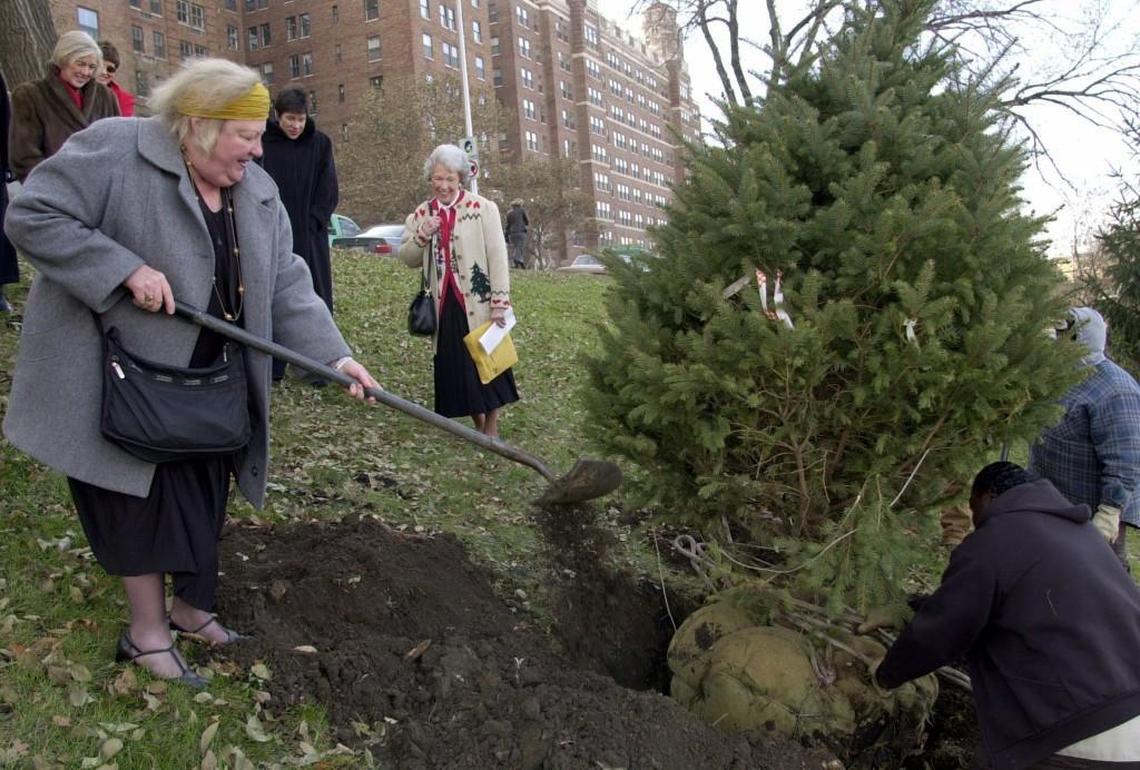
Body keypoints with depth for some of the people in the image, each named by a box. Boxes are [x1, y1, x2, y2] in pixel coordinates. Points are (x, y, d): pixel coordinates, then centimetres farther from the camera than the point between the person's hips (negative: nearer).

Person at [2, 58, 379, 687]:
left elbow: (286, 286, -1)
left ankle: (189, 606, 36)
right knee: (143, 498, 3)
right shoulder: (112, 150, -17)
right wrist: (126, 269, -26)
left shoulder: (257, 192, 2)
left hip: (206, 386, 6)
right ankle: (149, 630, 20)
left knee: (199, 499, 16)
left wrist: (334, 355, -12)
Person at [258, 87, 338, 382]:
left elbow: (329, 190, 3)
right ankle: (270, 365, 9)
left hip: (310, 236, 1)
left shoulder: (320, 144, 3)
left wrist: (313, 222, -6)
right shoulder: (263, 143, -1)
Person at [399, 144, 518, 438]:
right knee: (454, 366, 7)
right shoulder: (422, 214, 9)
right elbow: (408, 259, 11)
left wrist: (499, 301, -15)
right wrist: (422, 235, -9)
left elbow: (497, 256, -9)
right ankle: (478, 425, 21)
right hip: (445, 305, 4)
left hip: (479, 302, -4)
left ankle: (492, 427, 15)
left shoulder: (483, 208, -6)